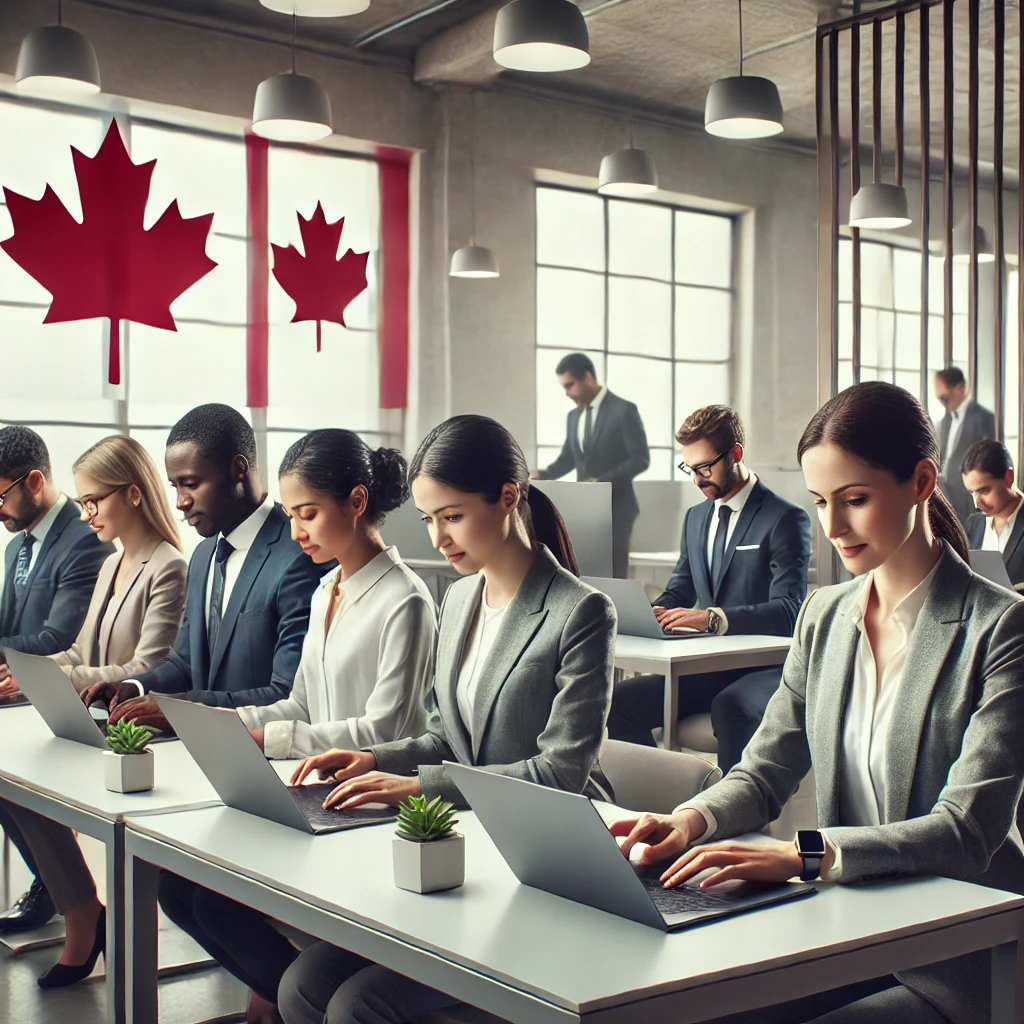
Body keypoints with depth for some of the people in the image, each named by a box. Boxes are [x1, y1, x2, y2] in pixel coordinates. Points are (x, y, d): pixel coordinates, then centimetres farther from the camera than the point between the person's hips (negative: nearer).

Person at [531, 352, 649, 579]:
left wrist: (605, 481, -24)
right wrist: (546, 474, -2)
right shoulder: (574, 416, 12)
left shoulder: (623, 410, -9)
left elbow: (640, 458, -13)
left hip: (615, 507, -6)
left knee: (612, 576, -4)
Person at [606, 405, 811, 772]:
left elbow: (788, 612, -17)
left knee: (730, 708, -39)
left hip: (763, 670, -6)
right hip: (707, 668, 6)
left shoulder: (786, 519, -7)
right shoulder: (696, 517, 16)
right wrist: (657, 611, -4)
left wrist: (713, 618, -30)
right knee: (618, 700, -16)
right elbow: (680, 589, 21)